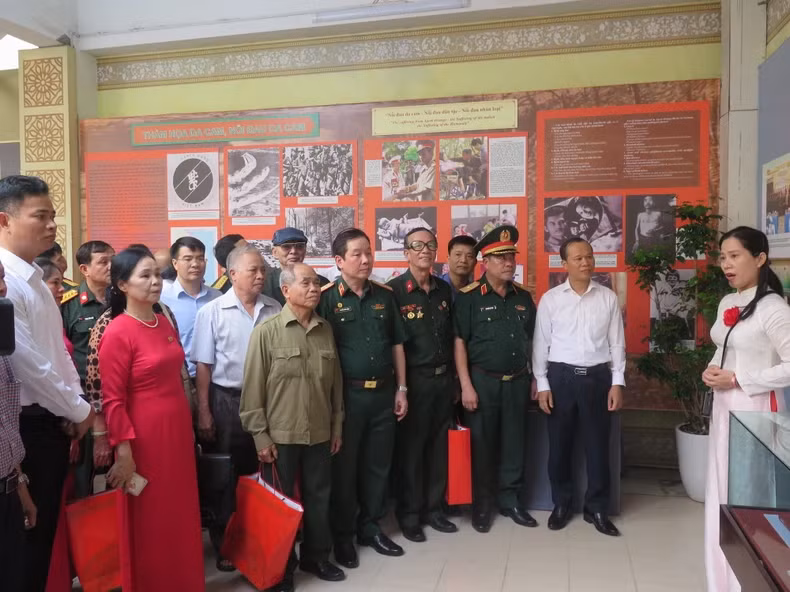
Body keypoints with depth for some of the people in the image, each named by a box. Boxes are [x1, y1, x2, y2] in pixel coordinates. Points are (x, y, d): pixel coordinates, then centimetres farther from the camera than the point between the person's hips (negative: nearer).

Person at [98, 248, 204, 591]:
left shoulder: (165, 324, 8)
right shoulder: (118, 333, -14)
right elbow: (113, 400, -15)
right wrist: (124, 452, -16)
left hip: (177, 429, 7)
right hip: (144, 435, -7)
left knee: (180, 514, 17)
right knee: (149, 521, 9)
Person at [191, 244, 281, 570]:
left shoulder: (275, 309, 2)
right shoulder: (212, 311, -6)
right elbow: (203, 365, -5)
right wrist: (204, 412, -7)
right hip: (228, 401, -2)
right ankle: (225, 542, 28)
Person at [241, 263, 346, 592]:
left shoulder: (326, 330, 4)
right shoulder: (266, 331, -10)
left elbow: (336, 382, 10)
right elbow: (253, 387, -9)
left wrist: (337, 425, 11)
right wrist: (260, 436, -10)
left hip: (320, 434, 4)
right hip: (281, 436, -4)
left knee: (318, 497, 16)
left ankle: (316, 556, 37)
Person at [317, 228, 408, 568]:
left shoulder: (385, 296, 7)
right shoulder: (326, 298, -7)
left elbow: (396, 345, 11)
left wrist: (401, 389, 8)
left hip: (383, 393, 4)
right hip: (346, 394, -4)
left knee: (378, 464, 14)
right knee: (344, 467, 8)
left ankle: (370, 527, 32)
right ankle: (342, 535, 24)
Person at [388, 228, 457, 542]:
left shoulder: (444, 289, 8)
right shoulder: (394, 290, -10)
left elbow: (451, 336, 14)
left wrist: (454, 377, 11)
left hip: (443, 378, 6)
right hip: (413, 379, -5)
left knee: (438, 446, 14)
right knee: (410, 448, 6)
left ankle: (433, 508, 30)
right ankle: (409, 514, 21)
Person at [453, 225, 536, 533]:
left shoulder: (523, 296, 7)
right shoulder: (469, 297, -8)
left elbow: (530, 340, 14)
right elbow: (459, 343, -9)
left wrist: (533, 378, 11)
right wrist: (466, 386, -13)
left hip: (517, 381, 4)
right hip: (483, 380, -4)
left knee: (514, 443, 11)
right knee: (482, 444, 6)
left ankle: (510, 500, 27)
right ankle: (481, 505, 21)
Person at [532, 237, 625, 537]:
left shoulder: (608, 298, 3)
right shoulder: (550, 299, -1)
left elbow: (617, 343, 5)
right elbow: (541, 343, 1)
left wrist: (617, 382, -1)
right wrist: (542, 384, -3)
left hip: (597, 376, 1)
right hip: (561, 376, -1)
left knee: (598, 445, 9)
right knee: (559, 445, 9)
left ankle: (597, 508, 25)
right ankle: (561, 504, 27)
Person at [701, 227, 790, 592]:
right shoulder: (727, 304, 9)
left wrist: (738, 379, -18)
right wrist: (711, 370, 1)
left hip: (754, 409, -8)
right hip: (723, 406, 8)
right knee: (720, 492, 15)